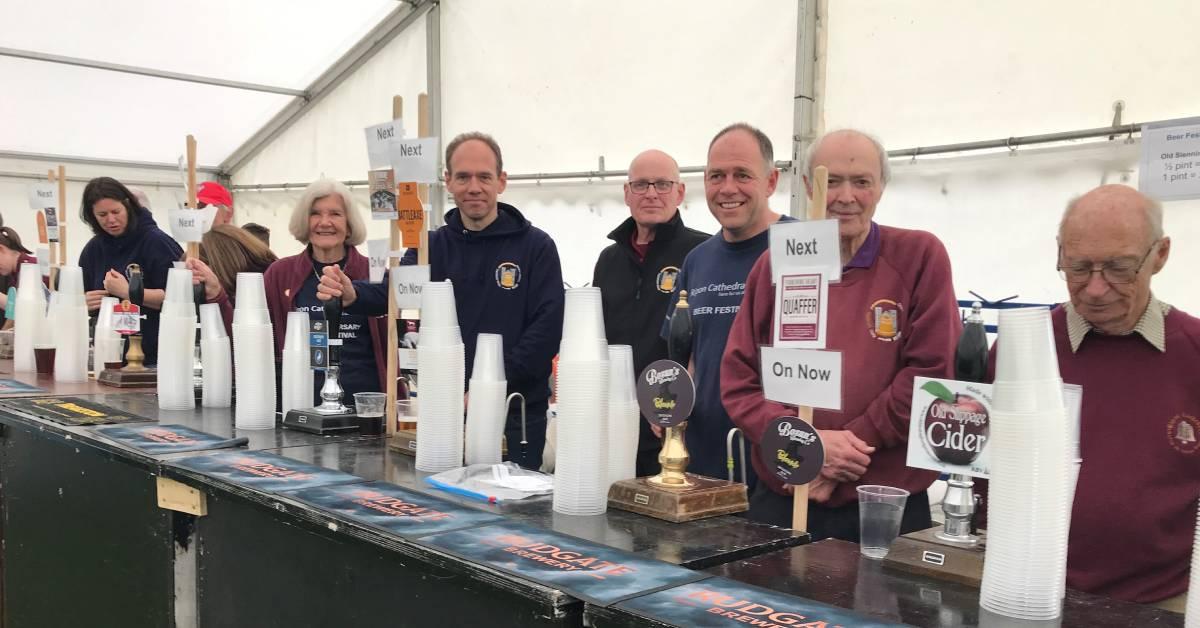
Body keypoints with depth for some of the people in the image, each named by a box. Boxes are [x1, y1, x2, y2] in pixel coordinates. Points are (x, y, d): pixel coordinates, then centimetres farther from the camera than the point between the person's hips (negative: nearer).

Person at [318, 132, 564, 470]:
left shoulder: (536, 246, -3)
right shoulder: (433, 246, 7)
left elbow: (547, 328, -10)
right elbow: (390, 293, -9)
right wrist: (352, 294, -32)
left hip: (516, 415, -3)